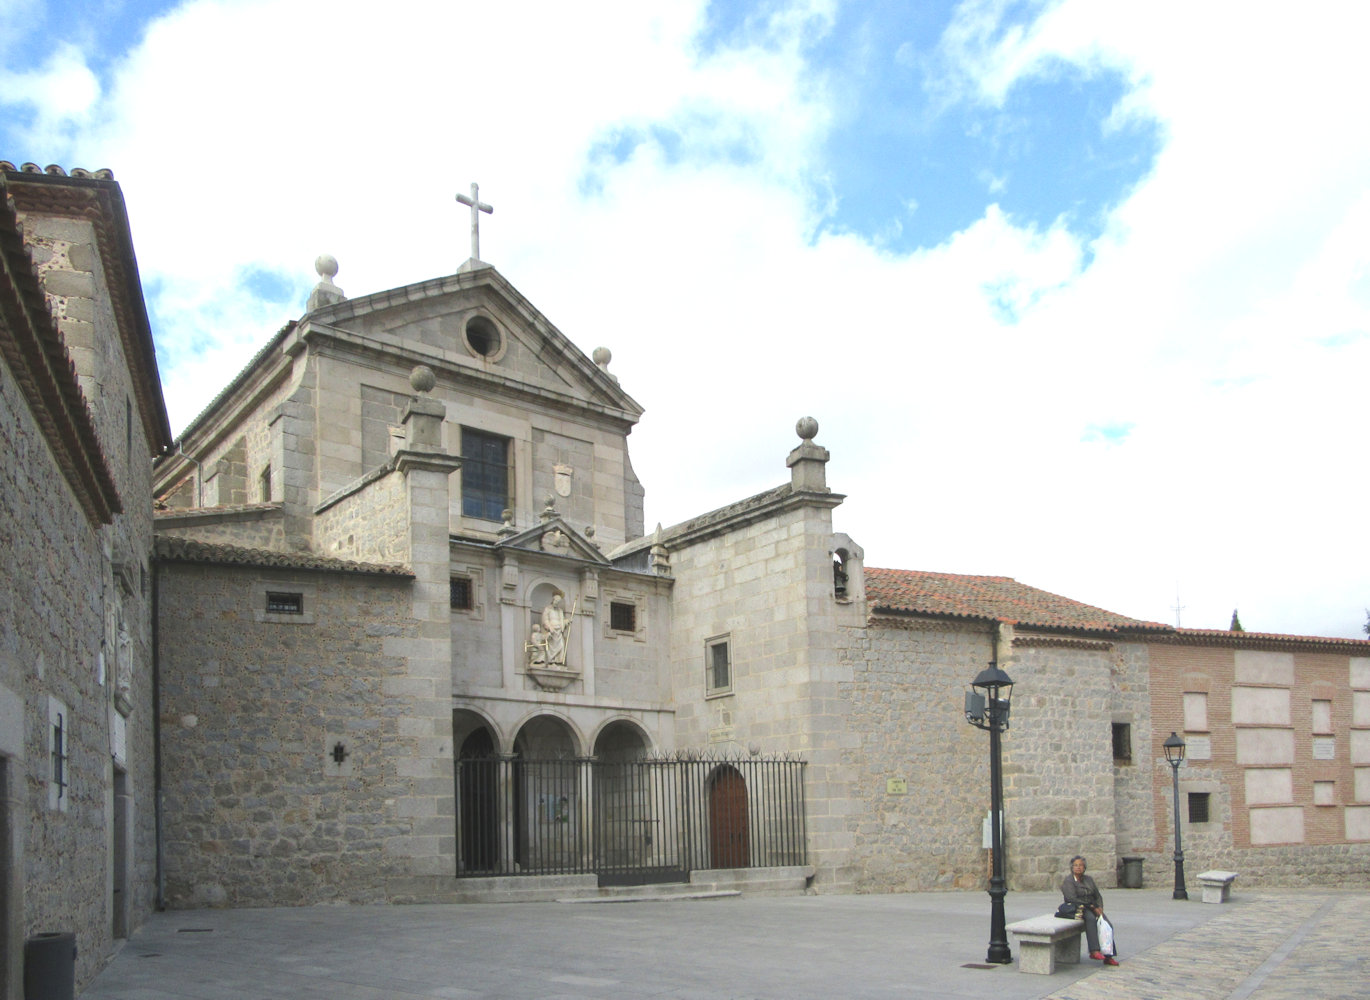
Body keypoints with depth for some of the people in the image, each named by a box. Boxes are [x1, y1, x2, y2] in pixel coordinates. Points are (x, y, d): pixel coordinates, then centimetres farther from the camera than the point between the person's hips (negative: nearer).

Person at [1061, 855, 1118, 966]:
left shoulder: (1088, 879, 14)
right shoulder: (1069, 881, -6)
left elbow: (1098, 895, 17)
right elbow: (1072, 899, -16)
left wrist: (1100, 907, -4)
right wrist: (1092, 907, -16)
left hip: (1092, 908, 6)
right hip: (1076, 908, -6)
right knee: (1091, 918, -36)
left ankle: (1108, 956, -20)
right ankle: (1094, 951, -40)